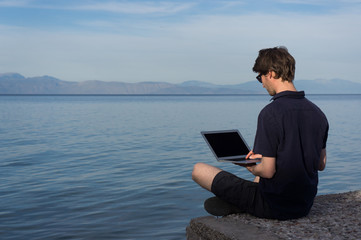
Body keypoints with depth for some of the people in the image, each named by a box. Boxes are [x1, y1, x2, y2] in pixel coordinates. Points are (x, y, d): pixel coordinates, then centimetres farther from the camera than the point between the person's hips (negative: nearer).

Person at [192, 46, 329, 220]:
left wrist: (253, 168, 1)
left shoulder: (270, 113, -22)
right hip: (304, 206, 7)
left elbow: (268, 171, -23)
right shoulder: (318, 113, 1)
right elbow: (321, 165, 11)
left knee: (199, 170, 1)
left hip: (273, 206, -7)